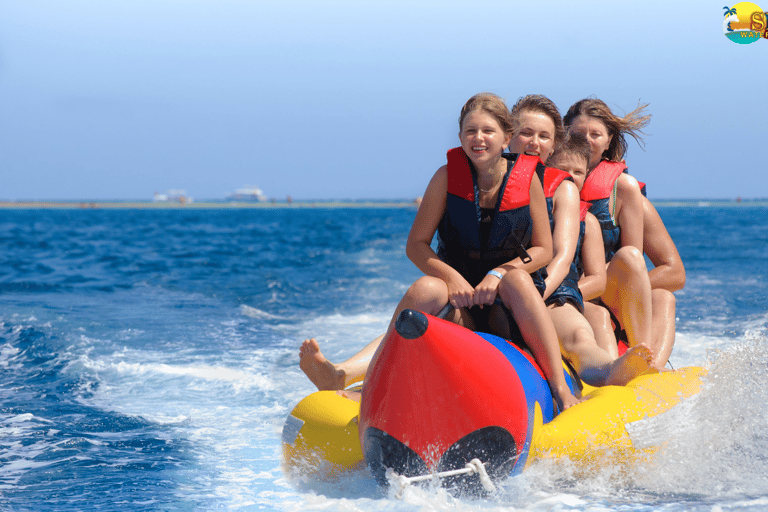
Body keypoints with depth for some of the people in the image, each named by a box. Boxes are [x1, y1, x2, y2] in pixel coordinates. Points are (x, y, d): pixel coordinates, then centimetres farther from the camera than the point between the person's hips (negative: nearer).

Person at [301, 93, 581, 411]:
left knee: (516, 279, -34)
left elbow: (543, 250, 1)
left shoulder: (527, 179, -2)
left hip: (508, 302, 0)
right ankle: (342, 375, -49)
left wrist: (498, 275, -15)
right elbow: (416, 245, 0)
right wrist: (452, 277, -17)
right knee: (425, 289, -32)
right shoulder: (448, 176, -2)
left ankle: (561, 390, -40)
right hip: (459, 292, 0)